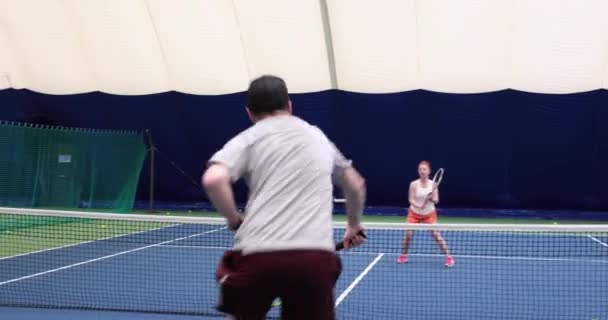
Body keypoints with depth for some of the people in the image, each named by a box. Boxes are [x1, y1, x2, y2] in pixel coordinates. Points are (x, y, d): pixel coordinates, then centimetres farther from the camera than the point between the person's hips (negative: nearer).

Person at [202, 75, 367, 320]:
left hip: (258, 255, -2)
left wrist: (235, 220, 5)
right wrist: (354, 226, 50)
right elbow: (356, 185, 35)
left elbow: (213, 179, -10)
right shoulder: (318, 136, 22)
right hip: (317, 257, 2)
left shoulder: (247, 139, 10)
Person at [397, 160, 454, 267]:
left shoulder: (433, 184, -9)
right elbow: (411, 200, -13)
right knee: (408, 234, -6)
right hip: (415, 213, 0)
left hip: (429, 214, 0)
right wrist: (418, 206, -31)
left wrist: (432, 198, -30)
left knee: (436, 234, -9)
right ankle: (403, 255, 16)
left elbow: (436, 200, -8)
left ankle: (448, 257, 0)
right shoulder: (414, 184, -12)